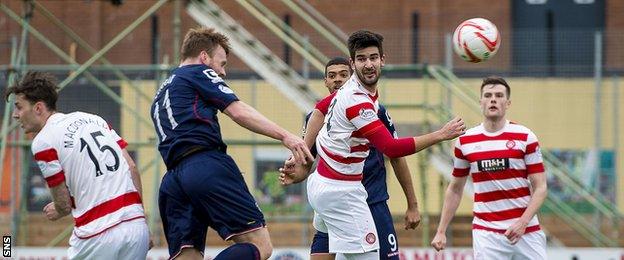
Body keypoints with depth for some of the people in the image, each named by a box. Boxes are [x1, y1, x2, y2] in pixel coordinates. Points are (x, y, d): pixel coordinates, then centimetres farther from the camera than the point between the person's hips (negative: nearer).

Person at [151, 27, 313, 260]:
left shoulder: (161, 95, 33)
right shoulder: (199, 72, 10)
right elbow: (238, 111, -2)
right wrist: (285, 136, -7)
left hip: (172, 180, 8)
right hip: (207, 166, -8)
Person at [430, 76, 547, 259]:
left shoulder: (525, 137, -2)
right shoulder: (464, 141, 4)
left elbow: (540, 187, -3)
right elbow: (455, 189, 15)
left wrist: (523, 222, -17)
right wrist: (441, 231, 10)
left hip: (526, 230, 0)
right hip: (486, 233, 0)